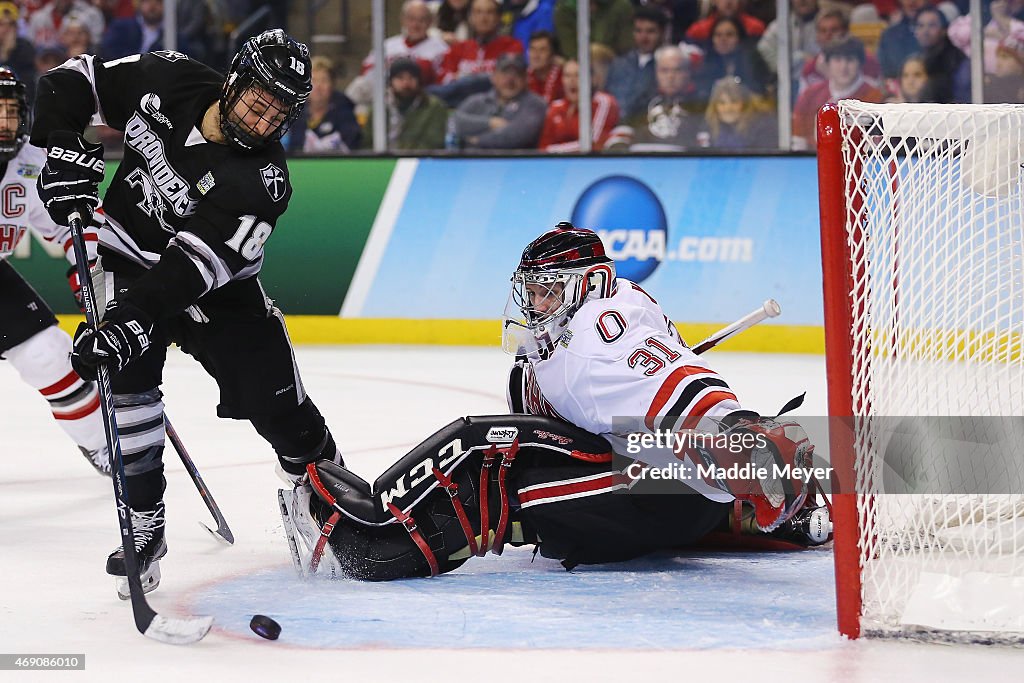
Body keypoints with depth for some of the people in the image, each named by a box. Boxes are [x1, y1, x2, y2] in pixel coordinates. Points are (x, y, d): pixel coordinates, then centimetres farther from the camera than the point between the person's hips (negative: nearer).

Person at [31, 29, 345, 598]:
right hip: (129, 258, 1)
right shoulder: (165, 81, -19)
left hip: (215, 288, -1)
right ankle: (145, 525, -12)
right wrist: (64, 149, -20)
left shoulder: (262, 182, -27)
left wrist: (134, 320, -47)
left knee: (277, 401, -4)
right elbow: (72, 83, -4)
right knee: (129, 378, -22)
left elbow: (194, 266, -36)